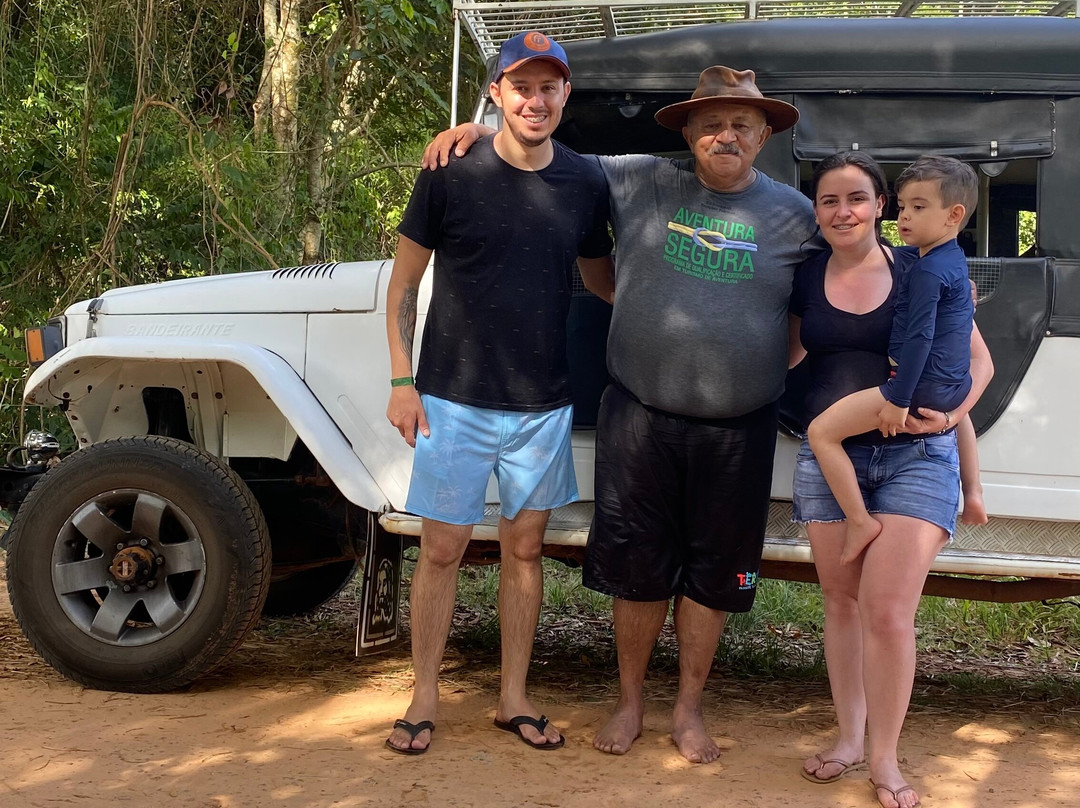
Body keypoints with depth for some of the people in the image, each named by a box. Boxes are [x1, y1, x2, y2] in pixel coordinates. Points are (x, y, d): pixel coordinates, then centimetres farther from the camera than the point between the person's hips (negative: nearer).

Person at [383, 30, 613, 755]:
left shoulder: (586, 183, 1)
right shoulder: (452, 175, -7)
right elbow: (404, 282, -1)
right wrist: (402, 379, -5)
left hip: (543, 404, 3)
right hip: (454, 399, -2)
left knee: (525, 547, 11)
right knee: (442, 547, 4)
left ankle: (515, 698, 23)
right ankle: (425, 697, 18)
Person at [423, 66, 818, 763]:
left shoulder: (794, 213, 3)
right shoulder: (642, 183, 2)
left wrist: (771, 370, 1)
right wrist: (482, 131, 1)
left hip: (738, 430, 1)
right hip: (641, 417, 0)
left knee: (711, 573, 10)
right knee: (637, 567, 7)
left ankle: (689, 709, 26)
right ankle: (631, 701, 26)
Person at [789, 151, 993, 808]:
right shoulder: (805, 279, 4)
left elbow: (979, 359, 2)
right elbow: (786, 355, 19)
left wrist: (955, 412, -15)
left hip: (915, 458, -3)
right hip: (828, 456, 3)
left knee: (889, 611, -9)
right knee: (842, 602, 12)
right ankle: (850, 737, 27)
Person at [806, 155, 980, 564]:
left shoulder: (927, 270, -20)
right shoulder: (955, 260, 10)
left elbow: (919, 338, -24)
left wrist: (898, 400, -23)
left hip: (922, 386, -10)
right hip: (955, 385, 10)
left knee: (822, 431, -11)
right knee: (958, 412, 47)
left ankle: (860, 521, -11)